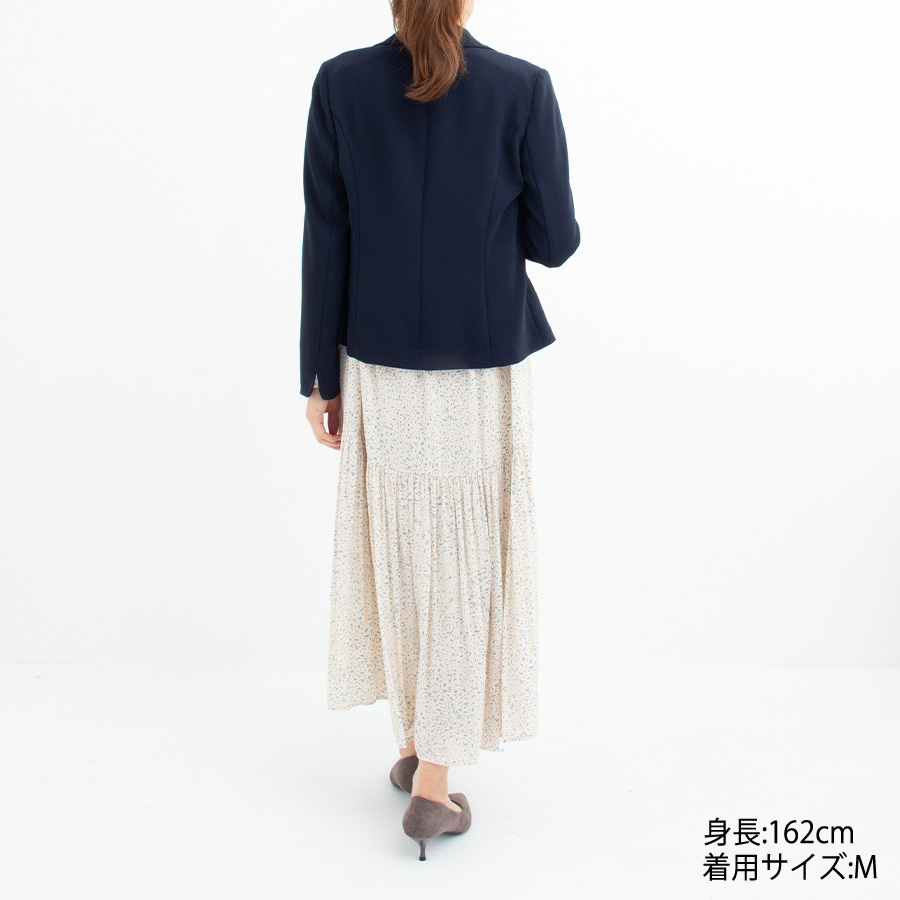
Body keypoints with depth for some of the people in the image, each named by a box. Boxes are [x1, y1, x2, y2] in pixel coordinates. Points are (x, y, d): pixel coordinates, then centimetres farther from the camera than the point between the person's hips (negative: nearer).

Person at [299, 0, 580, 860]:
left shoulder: (340, 84, -3)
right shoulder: (524, 87, -7)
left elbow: (325, 244, -3)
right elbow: (554, 241, -5)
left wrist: (318, 376, 4)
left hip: (380, 367, 2)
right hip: (483, 368, -1)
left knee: (396, 550, 16)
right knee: (461, 563, 7)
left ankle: (415, 742, 32)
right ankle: (433, 783, 13)